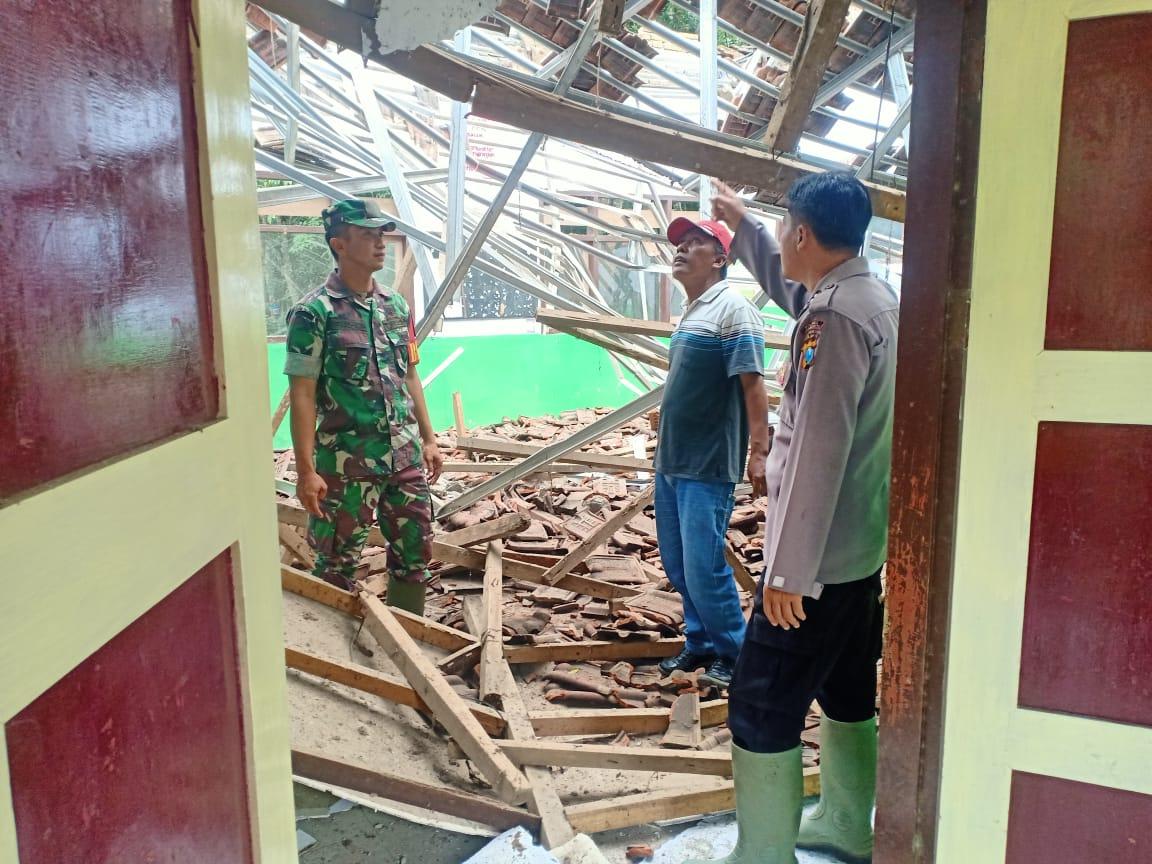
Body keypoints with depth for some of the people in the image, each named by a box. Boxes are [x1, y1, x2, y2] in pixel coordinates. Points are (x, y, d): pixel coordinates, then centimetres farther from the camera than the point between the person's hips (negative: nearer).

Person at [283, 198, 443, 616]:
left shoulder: (396, 306, 8)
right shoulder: (314, 312, -10)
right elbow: (302, 395, -12)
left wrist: (428, 439, 13)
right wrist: (306, 470, -16)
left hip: (405, 455, 6)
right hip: (346, 462, -6)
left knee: (416, 552, 14)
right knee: (337, 564, 8)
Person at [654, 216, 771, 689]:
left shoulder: (733, 311, -12)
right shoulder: (691, 313, 16)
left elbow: (753, 385, -18)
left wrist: (759, 452, -23)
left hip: (707, 468, -9)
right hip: (670, 462, 9)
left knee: (704, 567, -4)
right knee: (678, 565, 15)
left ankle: (734, 655, 14)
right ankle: (700, 643, 31)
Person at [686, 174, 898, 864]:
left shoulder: (835, 315, -22)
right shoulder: (874, 296, 8)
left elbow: (819, 453, -26)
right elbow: (788, 285, 29)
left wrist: (788, 569, -22)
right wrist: (741, 223, 39)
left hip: (817, 554, -10)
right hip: (861, 546, 10)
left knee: (761, 708, 0)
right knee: (847, 691, 22)